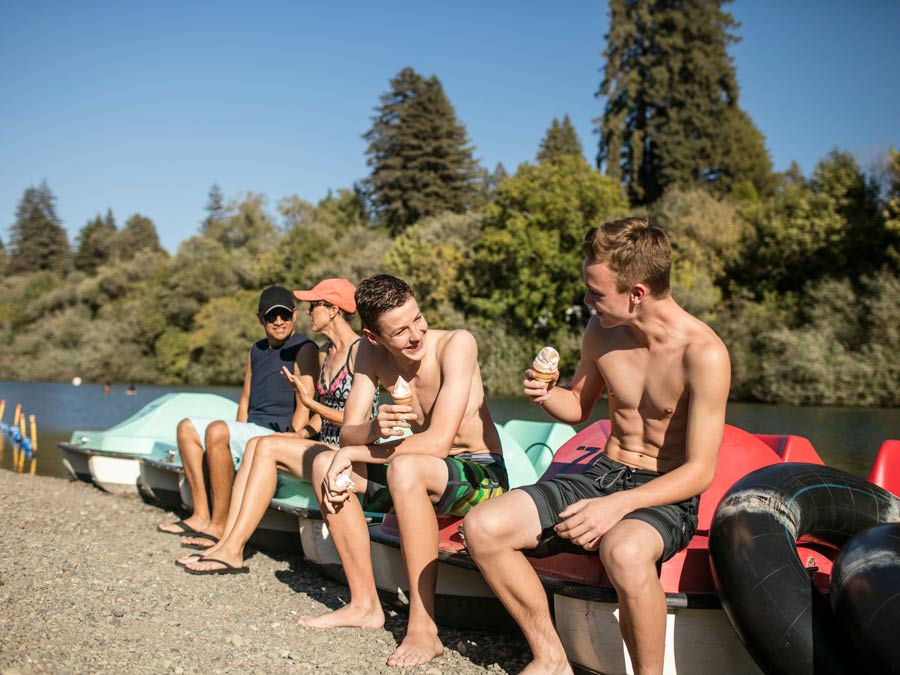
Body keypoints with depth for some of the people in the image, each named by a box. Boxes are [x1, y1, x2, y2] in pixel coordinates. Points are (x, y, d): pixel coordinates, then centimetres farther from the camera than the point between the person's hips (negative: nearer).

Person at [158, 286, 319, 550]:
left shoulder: (303, 349, -7)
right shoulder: (257, 351, 19)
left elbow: (304, 408, -15)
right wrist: (238, 439, 8)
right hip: (252, 430, 9)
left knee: (217, 430, -29)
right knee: (187, 427, 4)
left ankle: (219, 526, -25)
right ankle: (201, 516, -3)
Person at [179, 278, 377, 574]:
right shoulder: (323, 353, 17)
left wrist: (309, 402, -12)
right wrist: (303, 431, 3)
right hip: (325, 447, 8)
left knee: (267, 447, -20)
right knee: (256, 444, -11)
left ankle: (232, 551, -19)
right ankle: (226, 543, -17)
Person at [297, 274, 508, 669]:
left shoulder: (456, 344, -23)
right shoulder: (371, 353, -5)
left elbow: (438, 443, -28)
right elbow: (347, 432, -6)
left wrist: (354, 453, -21)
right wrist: (374, 428, -31)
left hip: (482, 475, -6)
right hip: (425, 474, 7)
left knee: (405, 467, -36)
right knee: (325, 463, -6)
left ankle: (423, 628, -27)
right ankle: (365, 604, 2)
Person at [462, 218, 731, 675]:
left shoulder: (704, 354, -19)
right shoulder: (601, 330, -2)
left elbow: (700, 471, -18)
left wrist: (619, 505, -31)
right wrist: (546, 395, -8)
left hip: (668, 496, -6)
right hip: (604, 475, 6)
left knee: (623, 552, -41)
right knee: (482, 527, -15)